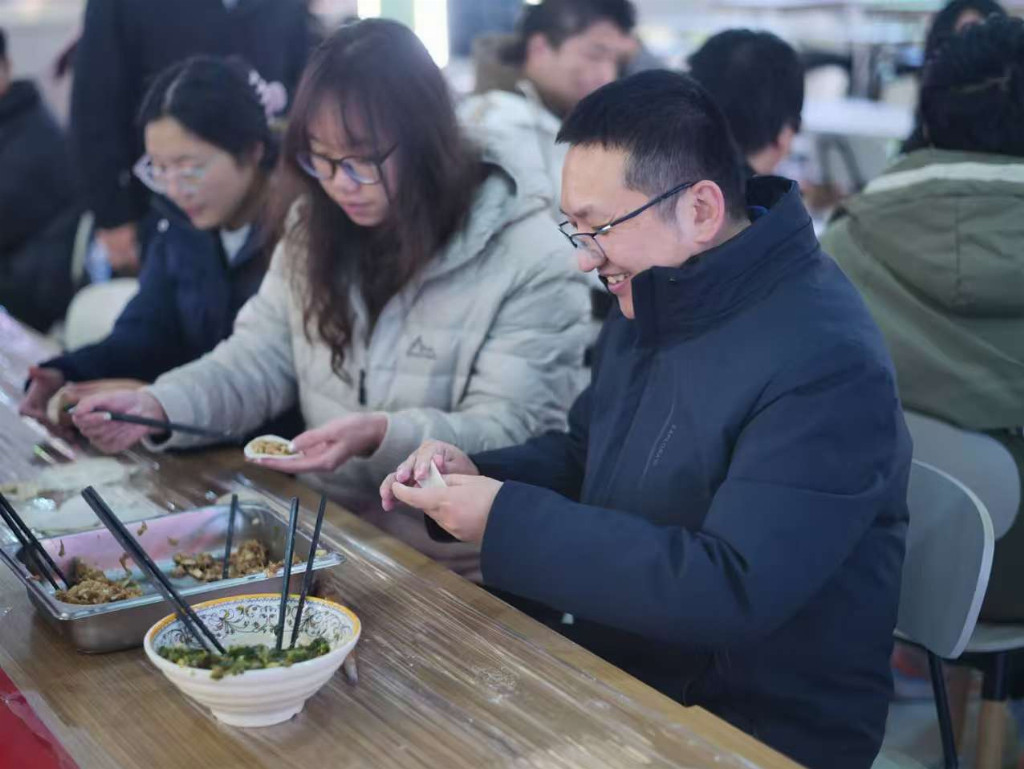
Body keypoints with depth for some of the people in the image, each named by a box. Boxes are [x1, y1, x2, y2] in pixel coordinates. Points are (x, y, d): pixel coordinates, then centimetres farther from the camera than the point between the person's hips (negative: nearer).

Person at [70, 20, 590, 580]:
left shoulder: (528, 259, -15)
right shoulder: (317, 229, 5)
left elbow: (512, 434, -18)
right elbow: (261, 359, 6)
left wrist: (382, 436, -33)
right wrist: (159, 406, -12)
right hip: (317, 523, 6)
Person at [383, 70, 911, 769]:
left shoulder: (825, 365, -25)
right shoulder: (650, 301, 3)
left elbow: (729, 592, -31)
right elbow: (582, 453, 16)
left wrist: (507, 522, -27)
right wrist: (478, 476, -5)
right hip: (618, 668, 7)